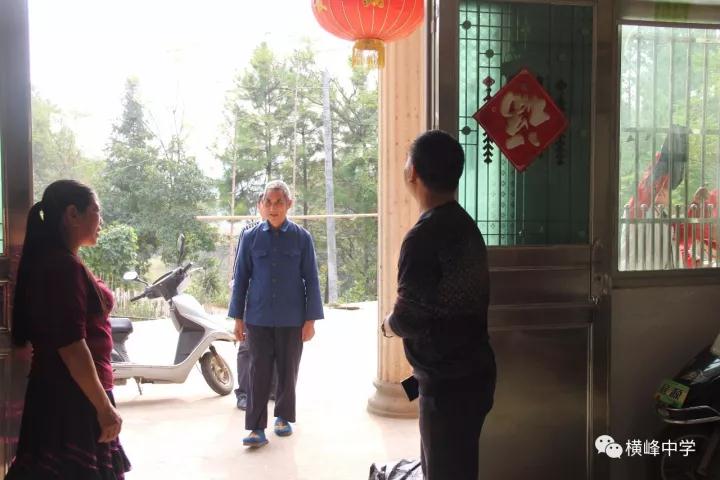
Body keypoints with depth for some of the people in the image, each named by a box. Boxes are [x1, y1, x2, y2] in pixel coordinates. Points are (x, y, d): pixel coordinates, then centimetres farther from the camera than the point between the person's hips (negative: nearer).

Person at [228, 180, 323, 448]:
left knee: (288, 371, 10)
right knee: (259, 373, -1)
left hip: (291, 319, 0)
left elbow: (311, 279, 1)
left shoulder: (302, 238, 0)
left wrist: (311, 319, -2)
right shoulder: (251, 237, 3)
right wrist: (238, 318, 4)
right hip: (258, 318, 0)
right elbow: (241, 278, 6)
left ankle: (283, 417, 28)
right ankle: (256, 428, 4)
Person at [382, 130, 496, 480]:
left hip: (448, 382, -9)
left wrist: (388, 325, 1)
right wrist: (401, 321, 11)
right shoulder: (465, 225, 6)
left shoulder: (424, 236, -21)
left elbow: (408, 319, -20)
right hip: (471, 371, 9)